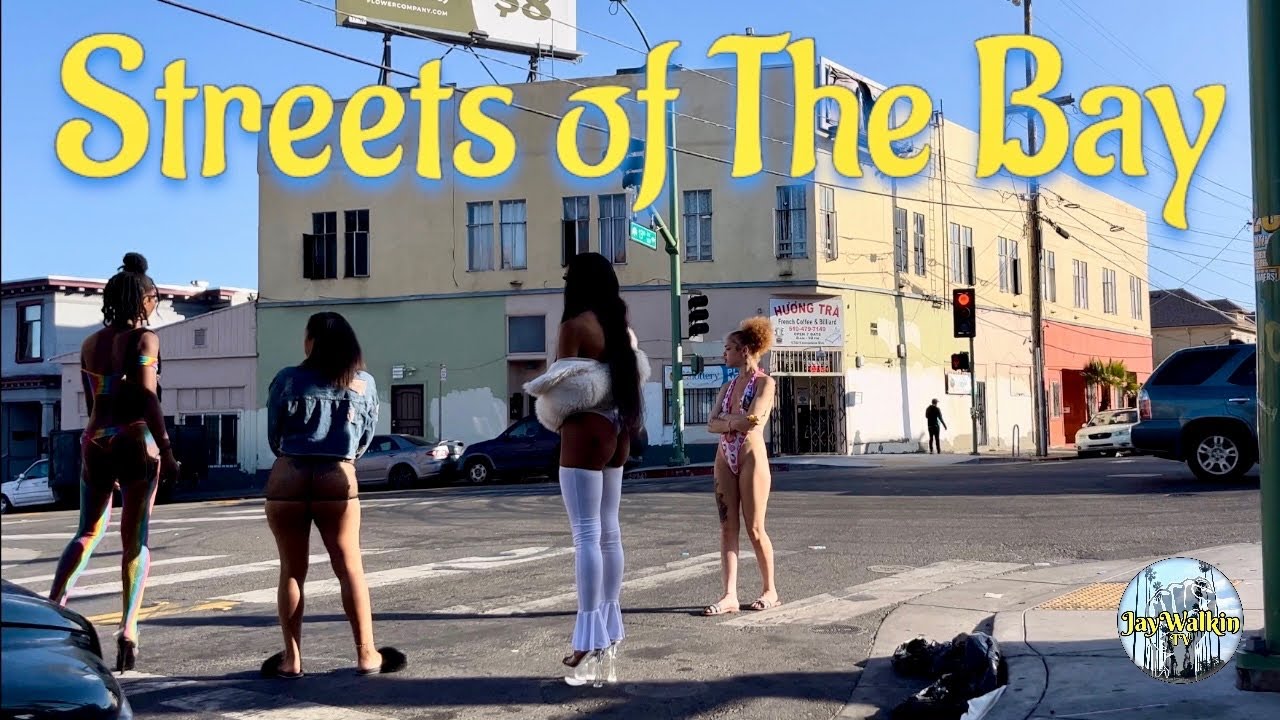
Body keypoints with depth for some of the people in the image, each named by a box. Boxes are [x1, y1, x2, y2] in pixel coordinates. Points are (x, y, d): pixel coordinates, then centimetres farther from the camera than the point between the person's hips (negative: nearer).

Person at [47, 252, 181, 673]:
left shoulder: (90, 344, 12)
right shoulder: (143, 338, -6)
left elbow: (91, 403, 17)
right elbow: (148, 400, -14)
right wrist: (166, 452, -13)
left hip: (95, 442, 5)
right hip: (135, 442, -5)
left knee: (88, 532, 18)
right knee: (135, 538, 1)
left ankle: (53, 603, -2)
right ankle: (128, 628, -7)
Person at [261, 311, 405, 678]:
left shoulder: (288, 380, 0)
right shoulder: (364, 384, 5)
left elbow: (273, 436, 7)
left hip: (287, 479, 0)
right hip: (337, 481, 0)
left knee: (292, 570, 9)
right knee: (350, 570, 8)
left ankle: (292, 659, 11)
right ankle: (366, 655, 11)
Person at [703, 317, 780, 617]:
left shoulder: (764, 383, -4)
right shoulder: (728, 386, 15)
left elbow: (752, 420, -18)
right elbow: (712, 425, 5)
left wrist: (726, 418, -3)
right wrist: (736, 422, -12)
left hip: (752, 458, -6)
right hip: (725, 459, 6)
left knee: (755, 529, -1)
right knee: (728, 528, 0)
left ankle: (770, 591, 14)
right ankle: (730, 595, -2)